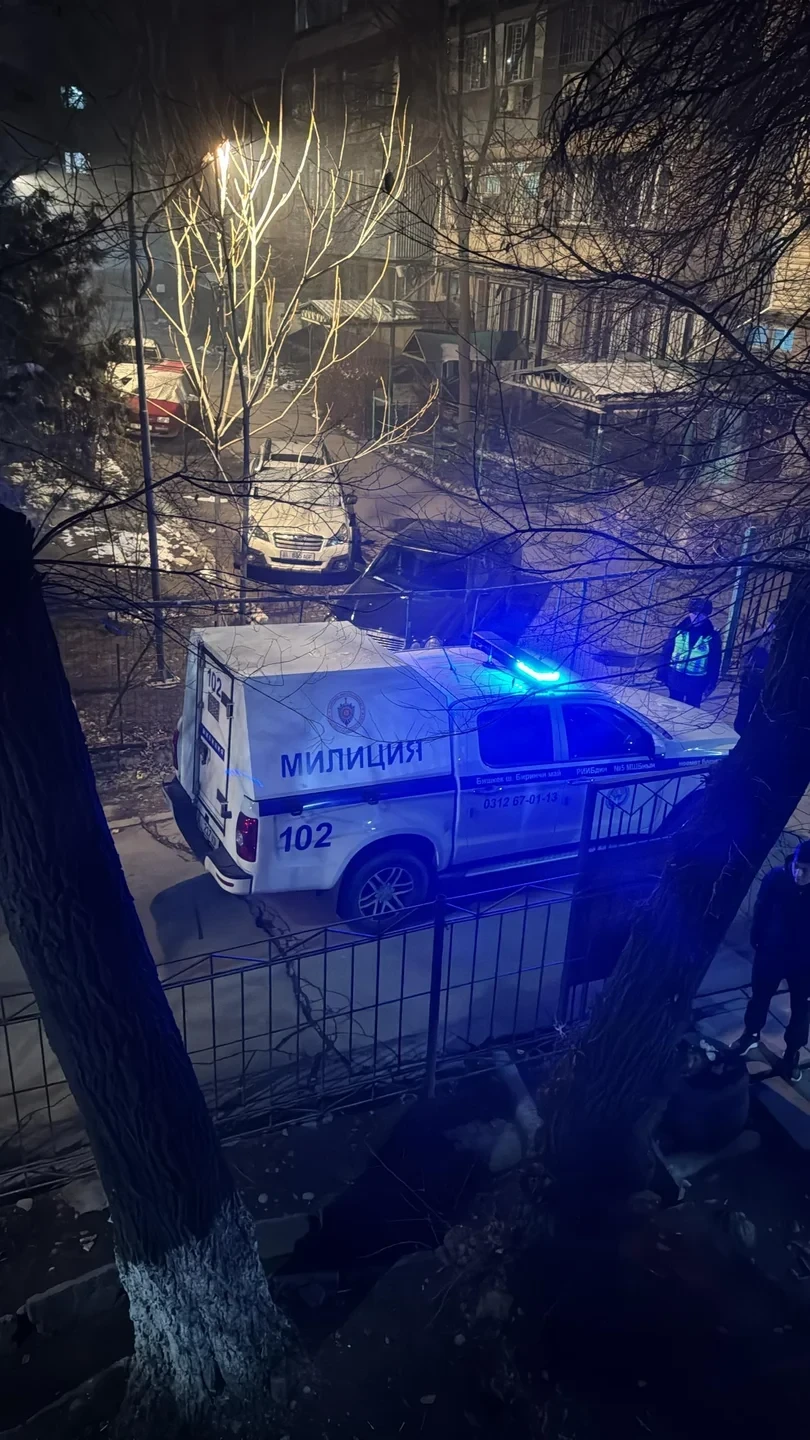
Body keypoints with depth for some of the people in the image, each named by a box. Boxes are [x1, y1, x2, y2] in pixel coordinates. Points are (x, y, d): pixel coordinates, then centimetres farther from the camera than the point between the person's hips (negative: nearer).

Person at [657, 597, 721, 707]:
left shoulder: (712, 636, -9)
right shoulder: (678, 630, -6)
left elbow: (714, 662, -3)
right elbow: (666, 653, -1)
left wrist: (711, 684, -2)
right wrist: (662, 675, -1)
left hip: (697, 682, -1)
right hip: (675, 678, 2)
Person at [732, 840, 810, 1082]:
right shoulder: (776, 878, -20)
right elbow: (761, 912, -4)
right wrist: (756, 942, 2)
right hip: (771, 952, 1)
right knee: (760, 996, 20)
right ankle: (751, 1034, 45)